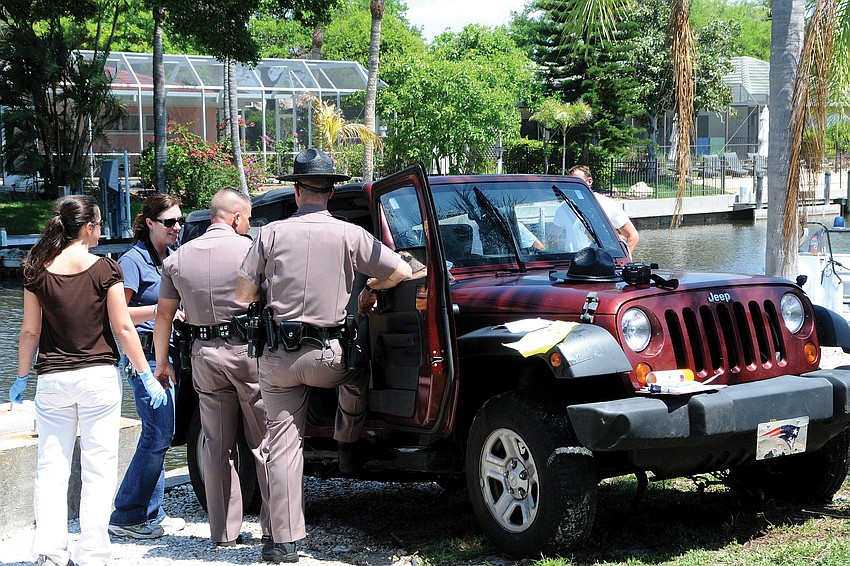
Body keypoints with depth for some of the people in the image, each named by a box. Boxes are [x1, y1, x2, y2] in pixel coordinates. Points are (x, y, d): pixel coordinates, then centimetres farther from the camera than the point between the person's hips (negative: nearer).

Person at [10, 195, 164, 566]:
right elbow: (123, 329, -7)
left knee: (51, 469, 8)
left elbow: (30, 331, 2)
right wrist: (146, 375, 1)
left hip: (52, 379, 2)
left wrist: (21, 378, 14)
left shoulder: (38, 271, -1)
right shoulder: (105, 270, -8)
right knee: (99, 469, 4)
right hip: (99, 376, -2)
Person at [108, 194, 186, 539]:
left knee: (158, 434, 10)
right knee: (158, 433, -12)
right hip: (145, 355, -9)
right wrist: (159, 310, -22)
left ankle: (150, 514, 17)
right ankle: (127, 518, -5)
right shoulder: (133, 260, -10)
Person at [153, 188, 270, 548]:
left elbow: (164, 313, 11)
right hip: (246, 349, -4)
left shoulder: (178, 258, 9)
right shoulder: (247, 249, -5)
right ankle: (275, 526, 4)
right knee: (264, 443, 3)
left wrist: (161, 362, 18)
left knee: (217, 446, 9)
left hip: (204, 355, 4)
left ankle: (224, 531, 12)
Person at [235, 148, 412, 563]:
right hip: (327, 354, -1)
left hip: (278, 357, 1)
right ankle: (347, 448, 33)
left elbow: (243, 295, 2)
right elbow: (401, 272, -1)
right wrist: (370, 288, 19)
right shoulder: (349, 235, -3)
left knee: (283, 444, 4)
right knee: (356, 373, 32)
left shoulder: (272, 233, 0)